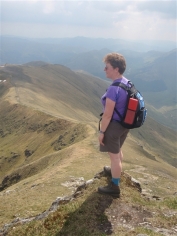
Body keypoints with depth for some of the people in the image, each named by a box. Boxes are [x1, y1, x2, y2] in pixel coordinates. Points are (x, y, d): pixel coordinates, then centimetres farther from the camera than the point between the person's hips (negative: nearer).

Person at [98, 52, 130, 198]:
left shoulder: (113, 89, -29)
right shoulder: (127, 83, -1)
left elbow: (107, 115, -26)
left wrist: (101, 132, -15)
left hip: (114, 126, -9)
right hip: (125, 124, 9)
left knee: (114, 156, 6)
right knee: (118, 150, 30)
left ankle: (115, 187, 22)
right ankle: (116, 171, 55)